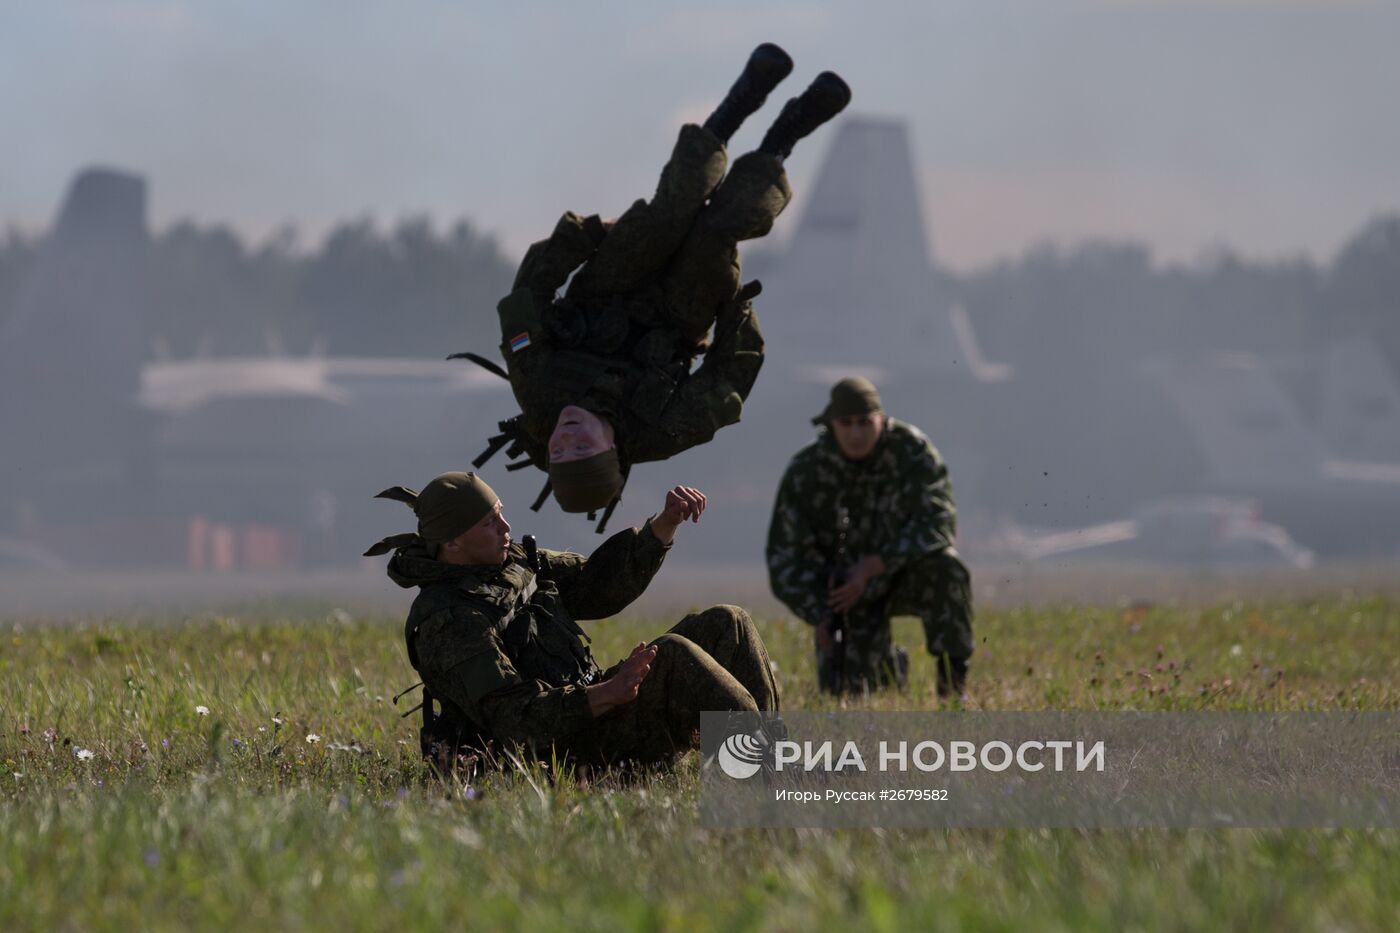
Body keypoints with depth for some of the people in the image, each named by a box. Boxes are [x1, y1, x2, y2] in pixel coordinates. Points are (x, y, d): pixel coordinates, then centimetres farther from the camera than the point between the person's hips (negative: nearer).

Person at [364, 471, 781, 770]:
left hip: (588, 711, 10)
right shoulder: (446, 623, -18)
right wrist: (609, 693, -36)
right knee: (674, 655, -29)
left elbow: (598, 583, 14)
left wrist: (666, 523, -1)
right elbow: (515, 721, -25)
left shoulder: (510, 565, 11)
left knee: (725, 624, -2)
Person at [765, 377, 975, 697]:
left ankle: (952, 679, -17)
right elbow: (784, 559, -14)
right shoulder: (805, 472, -18)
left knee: (945, 566, -34)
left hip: (907, 572, -1)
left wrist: (872, 566, -36)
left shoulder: (911, 448, -20)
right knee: (849, 689, -13)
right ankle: (891, 662, 26)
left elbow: (938, 521, -28)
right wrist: (819, 616, -29)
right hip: (847, 589, 1)